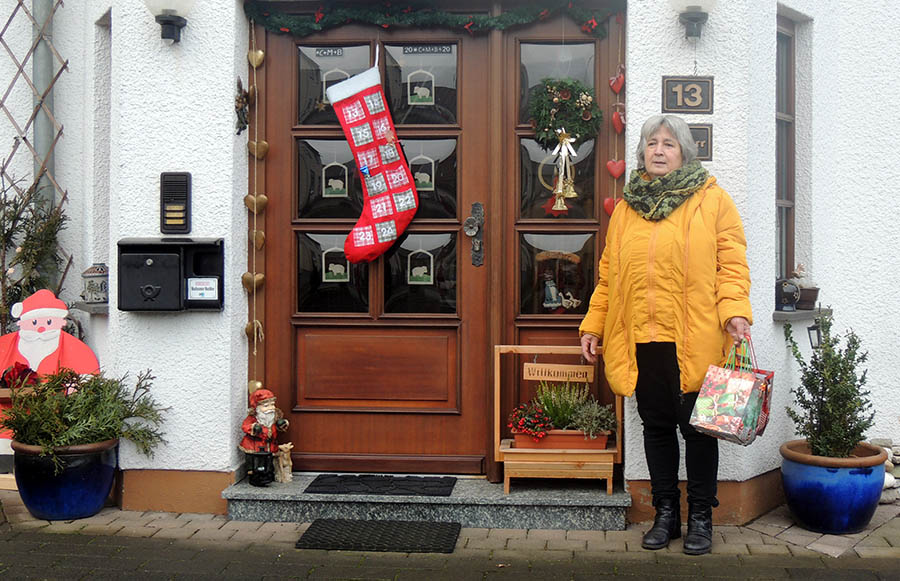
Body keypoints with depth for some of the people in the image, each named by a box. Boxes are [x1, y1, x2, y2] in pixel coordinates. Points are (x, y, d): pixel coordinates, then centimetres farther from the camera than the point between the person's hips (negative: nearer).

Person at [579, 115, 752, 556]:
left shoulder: (712, 200, 4)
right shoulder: (627, 207, 15)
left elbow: (731, 263, -2)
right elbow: (609, 273, 17)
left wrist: (734, 311, -16)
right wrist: (592, 324, 13)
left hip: (694, 339, -3)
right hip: (642, 341, 4)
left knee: (697, 428, 3)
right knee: (656, 427, 10)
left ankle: (700, 517, 18)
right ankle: (666, 513, 23)